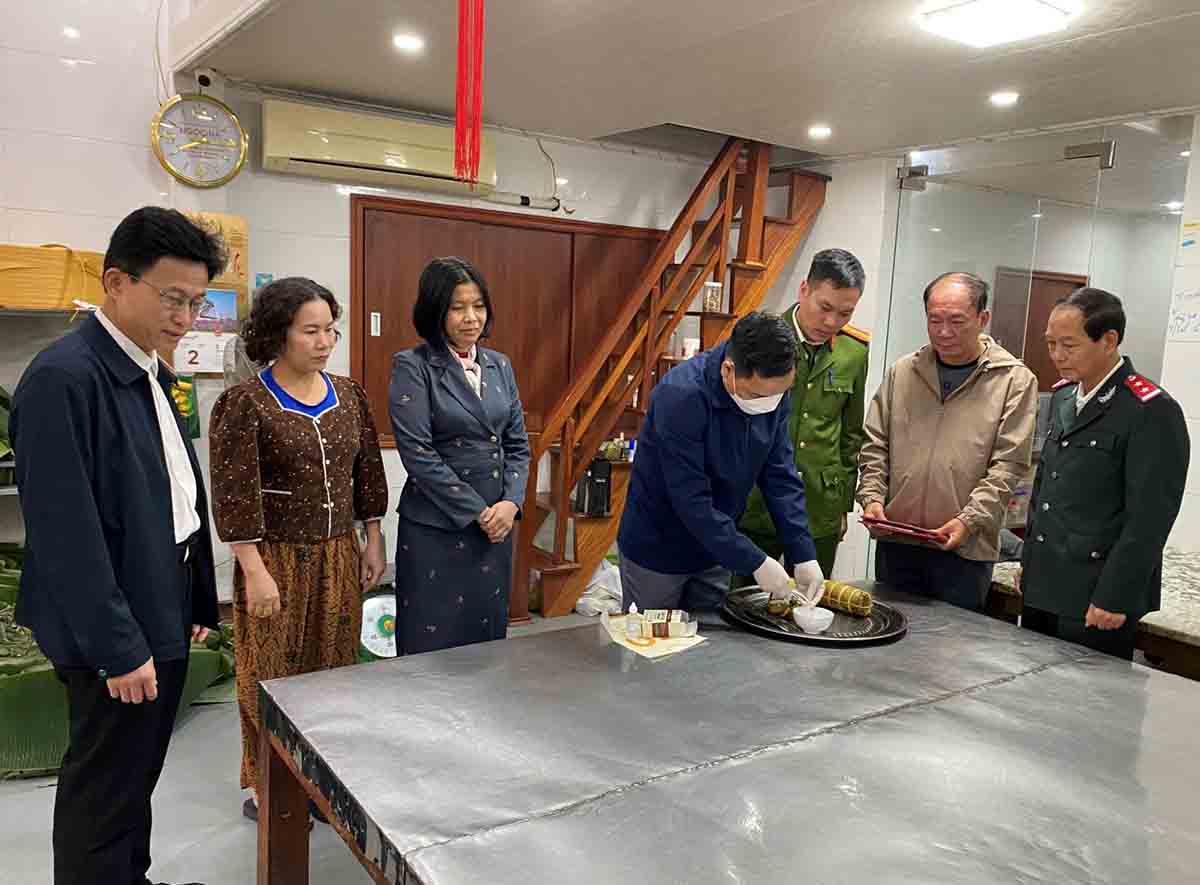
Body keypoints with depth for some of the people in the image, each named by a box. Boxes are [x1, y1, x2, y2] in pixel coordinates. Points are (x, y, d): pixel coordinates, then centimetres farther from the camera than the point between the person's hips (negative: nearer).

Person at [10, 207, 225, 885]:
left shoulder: (149, 372, 9)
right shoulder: (64, 377, -19)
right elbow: (66, 531, -22)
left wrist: (197, 602, 13)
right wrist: (119, 648, -19)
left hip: (163, 618, 9)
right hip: (115, 633, -9)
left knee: (138, 775, 22)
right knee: (103, 792, 8)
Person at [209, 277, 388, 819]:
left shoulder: (348, 395, 5)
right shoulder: (245, 404, -13)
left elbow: (368, 470, 10)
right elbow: (234, 495, -15)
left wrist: (373, 542, 9)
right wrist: (255, 571, -17)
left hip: (339, 555, 5)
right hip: (278, 558, -5)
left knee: (333, 666, 13)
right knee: (274, 673, 7)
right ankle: (266, 785, 24)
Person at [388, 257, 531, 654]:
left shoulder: (499, 365, 9)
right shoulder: (413, 367, -8)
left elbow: (517, 445, 10)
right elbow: (418, 453, -14)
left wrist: (510, 503, -6)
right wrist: (477, 512, -13)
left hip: (497, 524, 5)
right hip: (435, 529, -5)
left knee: (488, 638, 14)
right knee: (432, 647, 4)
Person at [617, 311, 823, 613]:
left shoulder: (773, 389, -10)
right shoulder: (681, 396, -29)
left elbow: (781, 477, -5)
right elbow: (692, 501, -29)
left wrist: (803, 555, -13)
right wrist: (755, 563, -27)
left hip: (714, 550, 6)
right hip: (657, 552, -5)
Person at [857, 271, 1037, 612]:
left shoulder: (1015, 380, -1)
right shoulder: (902, 372, 9)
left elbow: (1007, 467, -6)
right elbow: (875, 447, 12)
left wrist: (970, 520, -16)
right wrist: (872, 496, -3)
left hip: (965, 549, -3)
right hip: (895, 542, 3)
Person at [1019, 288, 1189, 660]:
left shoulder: (1152, 412, -15)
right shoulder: (1063, 396, 10)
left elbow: (1149, 519, -17)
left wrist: (1115, 598, -16)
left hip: (1096, 603, -7)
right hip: (1042, 588, 7)